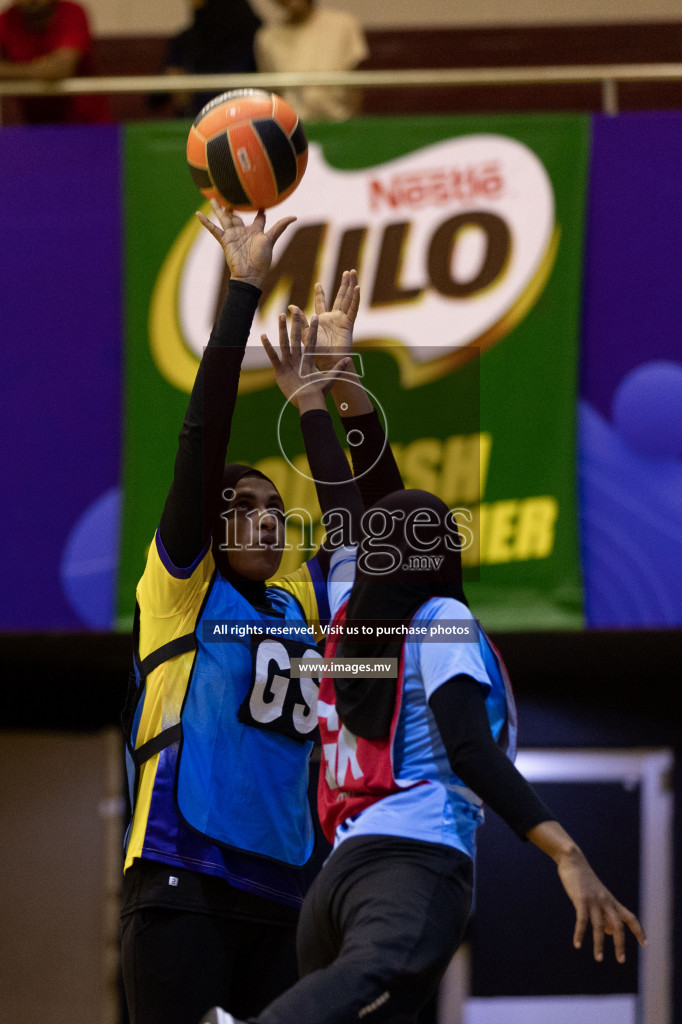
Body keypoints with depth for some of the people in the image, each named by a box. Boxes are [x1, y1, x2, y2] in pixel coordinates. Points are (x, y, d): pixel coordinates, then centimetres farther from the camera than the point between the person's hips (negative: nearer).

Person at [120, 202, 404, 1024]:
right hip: (182, 888, -6)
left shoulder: (308, 600, 17)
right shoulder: (182, 586, 5)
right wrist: (244, 288, -3)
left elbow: (378, 503, 19)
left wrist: (341, 371, 11)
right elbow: (203, 433, -2)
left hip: (283, 894, 6)